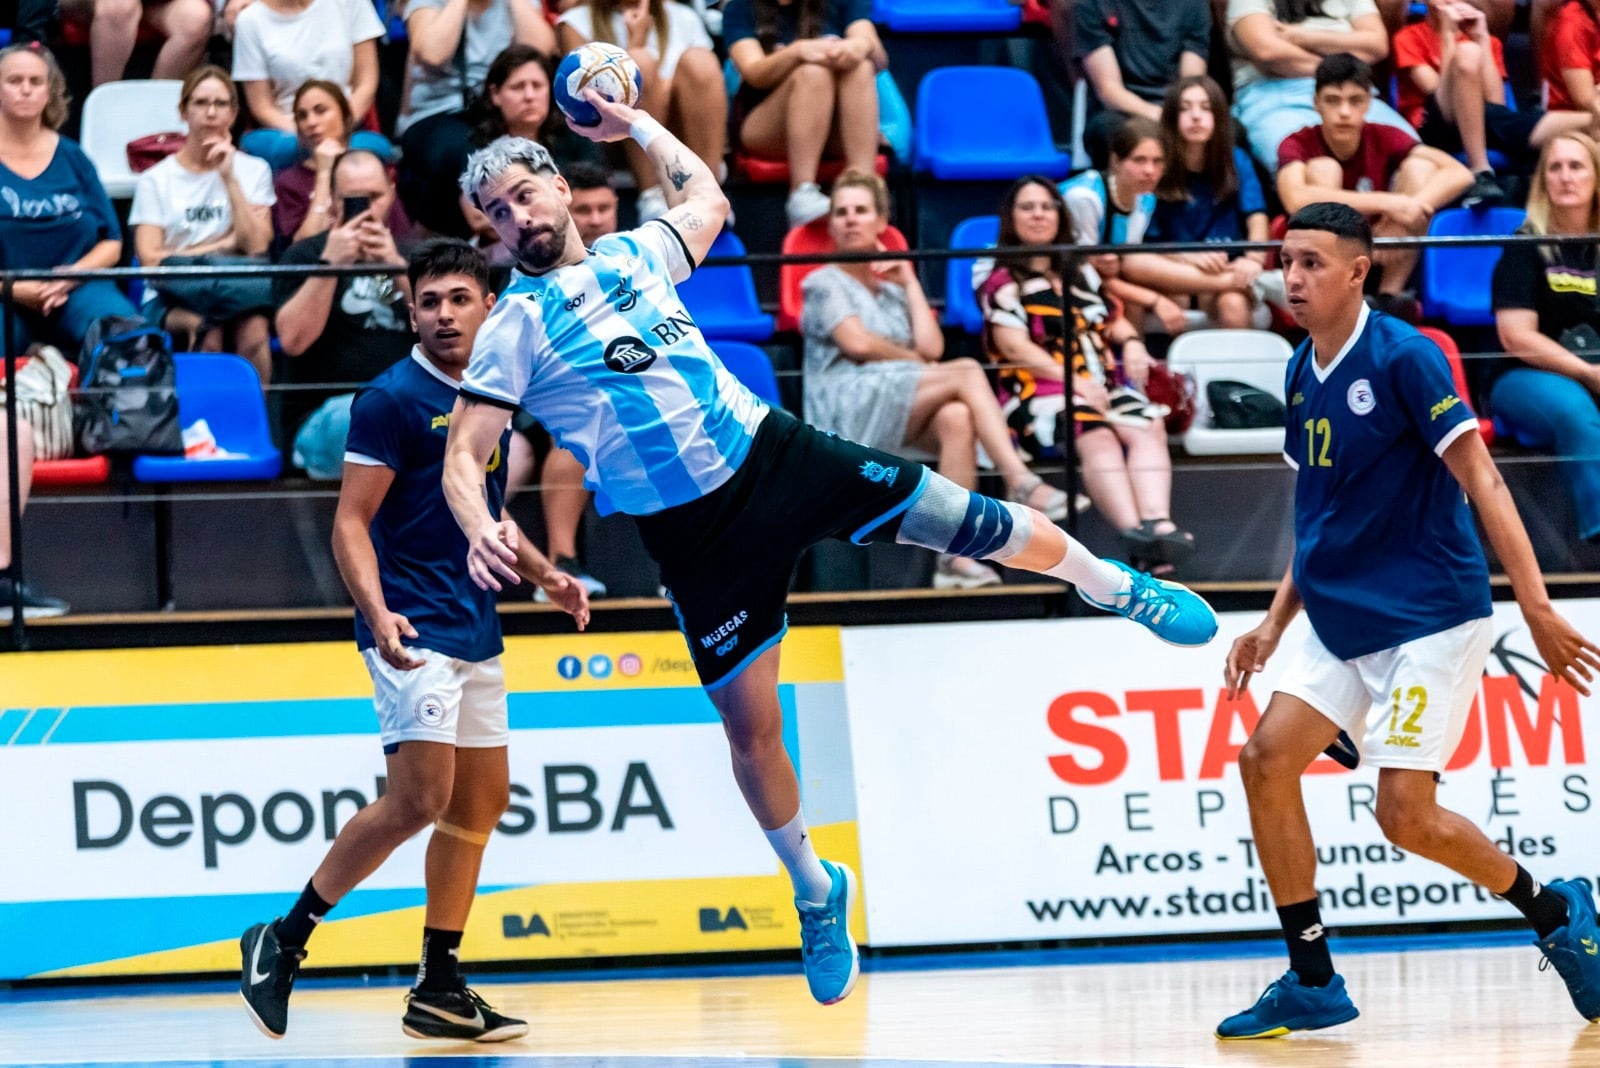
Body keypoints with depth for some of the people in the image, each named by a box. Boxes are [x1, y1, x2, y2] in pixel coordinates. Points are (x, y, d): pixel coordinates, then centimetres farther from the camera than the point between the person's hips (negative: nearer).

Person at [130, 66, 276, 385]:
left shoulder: (254, 171, 15)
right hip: (171, 301, -2)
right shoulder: (156, 180, 11)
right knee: (210, 337, -39)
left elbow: (256, 246, 1)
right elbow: (150, 260, 0)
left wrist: (230, 179, -4)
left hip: (236, 287, 2)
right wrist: (224, 245, 0)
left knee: (253, 329, -35)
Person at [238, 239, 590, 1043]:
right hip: (414, 636, -8)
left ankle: (438, 990, 15)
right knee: (418, 799, -16)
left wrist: (542, 574, 14)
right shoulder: (392, 398, -9)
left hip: (476, 636, 8)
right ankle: (283, 940, -7)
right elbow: (351, 521, -13)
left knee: (482, 801, 9)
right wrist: (377, 612, -26)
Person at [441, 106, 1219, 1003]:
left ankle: (1116, 587, 29)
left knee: (967, 521, 2)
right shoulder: (514, 330, -5)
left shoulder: (630, 254, 7)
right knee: (751, 726, 0)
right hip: (693, 533, -3)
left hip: (772, 452, 3)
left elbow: (708, 198, 30)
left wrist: (636, 124, 28)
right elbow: (463, 456, -10)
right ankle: (816, 893, 21)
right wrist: (482, 530, -29)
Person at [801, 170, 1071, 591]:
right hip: (847, 409, -5)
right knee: (966, 373, -26)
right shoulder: (824, 284, 11)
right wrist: (914, 360, 4)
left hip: (905, 416, 5)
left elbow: (932, 347, 9)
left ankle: (955, 554, -44)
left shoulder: (892, 291, 28)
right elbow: (858, 343, -7)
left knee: (956, 418, -32)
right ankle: (1021, 484, -36)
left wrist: (910, 283, 14)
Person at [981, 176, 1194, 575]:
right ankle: (1134, 531, -58)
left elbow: (1113, 320, 32)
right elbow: (1016, 347, -3)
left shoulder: (1082, 272, 29)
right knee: (1096, 436, -36)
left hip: (1104, 387, 5)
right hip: (1038, 392, -5)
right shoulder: (1002, 283, 10)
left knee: (1148, 427, -29)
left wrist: (1131, 341, 6)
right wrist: (1072, 381, -15)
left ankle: (1157, 522, -52)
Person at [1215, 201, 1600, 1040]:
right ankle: (1312, 981, 3)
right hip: (1342, 622, 8)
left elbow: (1480, 480, -16)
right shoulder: (1303, 375, 9)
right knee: (1267, 759, -5)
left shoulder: (1403, 359, -14)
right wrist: (1274, 624, 15)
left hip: (1429, 616, -8)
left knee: (1404, 812, -12)